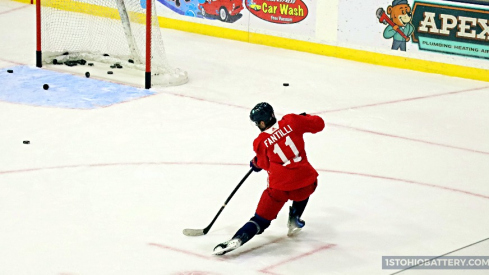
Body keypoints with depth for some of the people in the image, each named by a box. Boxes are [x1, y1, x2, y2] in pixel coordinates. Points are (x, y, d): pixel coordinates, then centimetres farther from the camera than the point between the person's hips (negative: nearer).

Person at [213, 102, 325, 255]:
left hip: (279, 186, -2)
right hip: (305, 180, 2)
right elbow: (318, 124, 7)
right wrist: (306, 117, 27)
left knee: (261, 219, 6)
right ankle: (294, 221, 33)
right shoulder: (292, 121, 0)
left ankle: (237, 239, -14)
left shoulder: (260, 142, 1)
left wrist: (255, 163, 37)